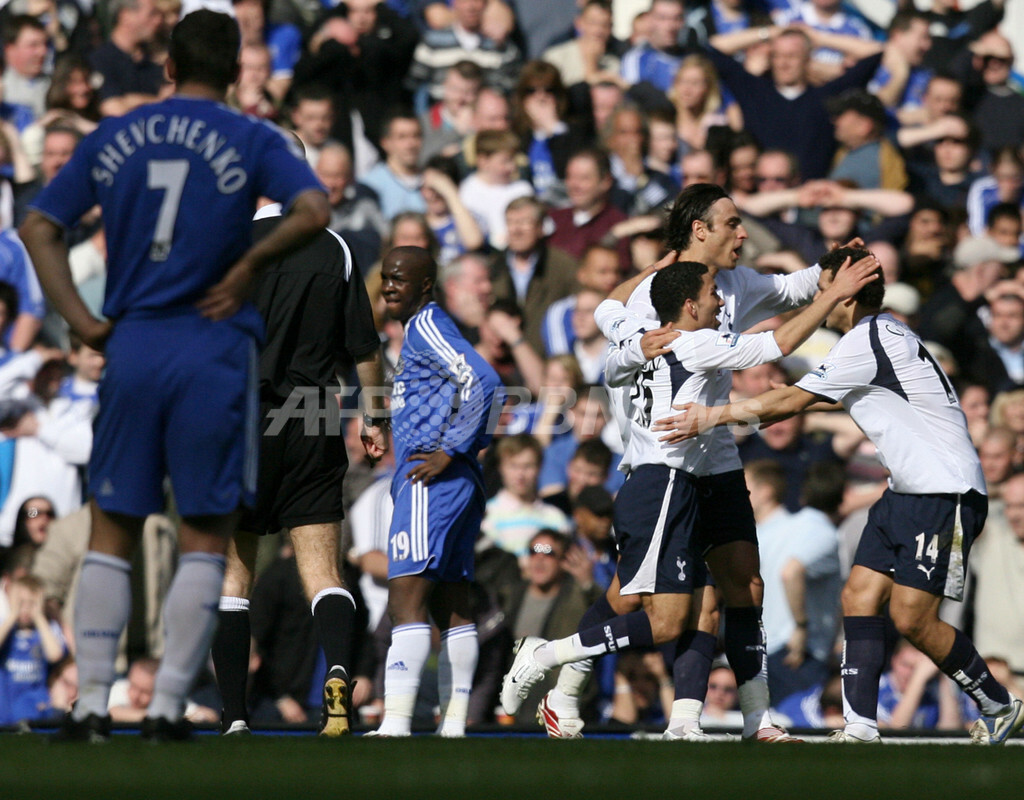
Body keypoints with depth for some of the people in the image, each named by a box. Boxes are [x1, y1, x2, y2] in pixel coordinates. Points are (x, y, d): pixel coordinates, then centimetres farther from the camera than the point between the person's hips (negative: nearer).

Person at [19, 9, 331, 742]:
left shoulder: (113, 138, 9)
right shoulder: (251, 140, -2)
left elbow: (39, 228, 8)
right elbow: (312, 211, -18)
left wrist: (83, 321, 4)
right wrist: (246, 268, -7)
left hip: (131, 346, 3)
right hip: (214, 348, -3)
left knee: (112, 530, 11)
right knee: (206, 536, 5)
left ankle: (93, 704, 6)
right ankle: (167, 707, 1)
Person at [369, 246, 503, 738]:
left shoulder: (426, 326, -7)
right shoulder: (424, 330, 22)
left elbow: (484, 384, -20)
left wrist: (448, 452, -18)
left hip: (431, 480, -11)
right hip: (460, 485, 11)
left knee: (407, 596, -17)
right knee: (450, 605, 10)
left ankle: (396, 723, -25)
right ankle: (453, 725, 11)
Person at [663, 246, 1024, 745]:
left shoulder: (869, 341, -17)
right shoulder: (878, 335, 14)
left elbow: (792, 400, -13)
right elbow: (802, 402, 21)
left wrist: (714, 417, -5)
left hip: (946, 493, -10)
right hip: (907, 493, 10)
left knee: (912, 618, -11)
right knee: (859, 597, -1)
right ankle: (860, 726, -5)